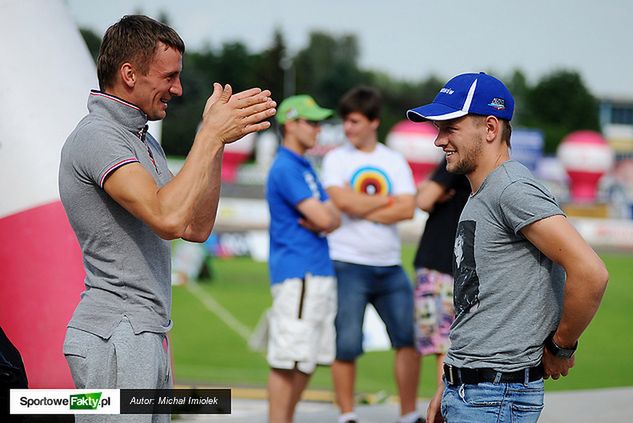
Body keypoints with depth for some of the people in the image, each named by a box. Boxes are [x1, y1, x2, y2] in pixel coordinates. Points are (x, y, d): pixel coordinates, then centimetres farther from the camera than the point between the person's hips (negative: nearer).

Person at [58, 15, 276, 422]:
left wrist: (218, 137, 7)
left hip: (148, 335, 10)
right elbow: (168, 219, -27)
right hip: (115, 338, -10)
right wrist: (212, 136, -19)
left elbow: (196, 228, 14)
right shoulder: (96, 136, -14)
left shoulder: (143, 139, 17)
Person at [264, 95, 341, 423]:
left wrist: (320, 221, -7)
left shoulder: (304, 168, 19)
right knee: (288, 359, -10)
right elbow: (323, 217, -19)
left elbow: (333, 219, 15)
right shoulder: (286, 169, -11)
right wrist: (329, 207, 3)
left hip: (319, 272, 10)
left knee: (309, 360, 12)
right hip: (297, 274, -10)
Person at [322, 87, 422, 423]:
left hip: (389, 266, 3)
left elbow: (407, 209, -4)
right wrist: (387, 200, -5)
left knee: (409, 337, 0)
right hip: (348, 265, -3)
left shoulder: (395, 161, 10)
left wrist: (362, 209, -10)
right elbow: (344, 202, -14)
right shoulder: (336, 159, 3)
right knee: (346, 344, -4)